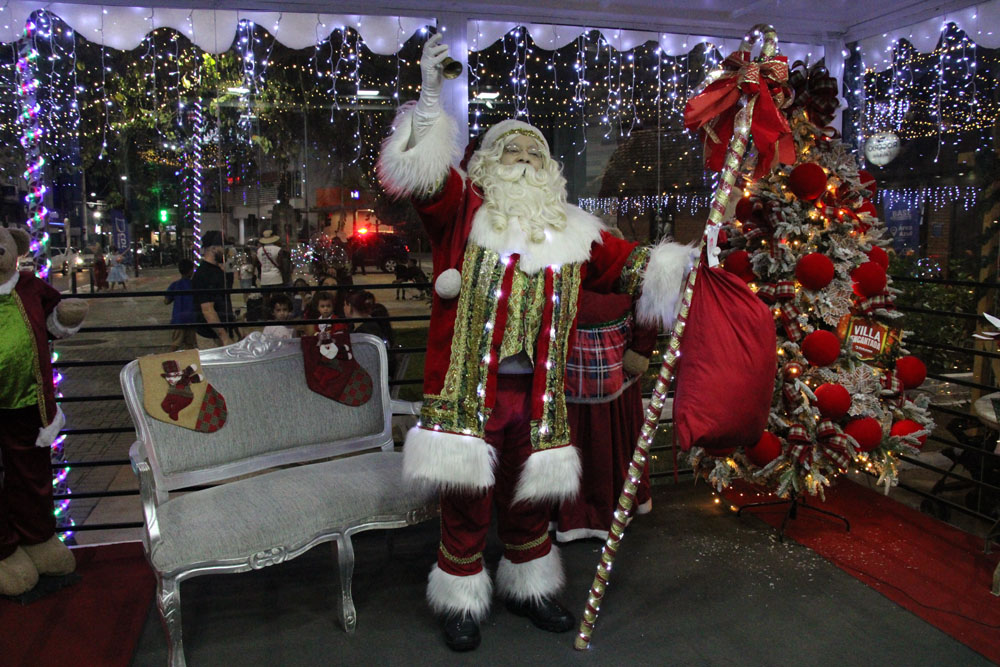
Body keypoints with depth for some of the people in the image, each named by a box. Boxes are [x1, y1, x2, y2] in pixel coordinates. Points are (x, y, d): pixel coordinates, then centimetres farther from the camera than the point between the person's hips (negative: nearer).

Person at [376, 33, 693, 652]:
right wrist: (431, 98, -24)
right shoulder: (464, 210, 1)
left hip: (536, 392, 4)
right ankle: (462, 599, 29)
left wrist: (674, 263, 2)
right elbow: (423, 175, -15)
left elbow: (627, 265, 17)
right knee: (467, 496, 7)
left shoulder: (573, 230, 12)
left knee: (531, 496, 18)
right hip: (470, 387, -3)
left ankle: (530, 587, 40)